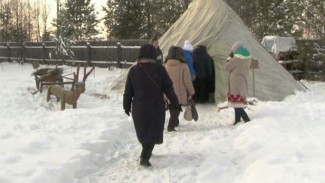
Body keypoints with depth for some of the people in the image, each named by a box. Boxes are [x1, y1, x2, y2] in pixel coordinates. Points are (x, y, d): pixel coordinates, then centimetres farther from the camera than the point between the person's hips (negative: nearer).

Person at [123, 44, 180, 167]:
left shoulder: (133, 70, -2)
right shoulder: (159, 69, -8)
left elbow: (128, 91, 2)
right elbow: (168, 88, -6)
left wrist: (127, 106, 14)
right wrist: (175, 103, 4)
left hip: (139, 108, 2)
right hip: (156, 107, -2)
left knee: (143, 130, 19)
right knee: (153, 132, 4)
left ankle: (146, 152, 35)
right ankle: (145, 157, -9)